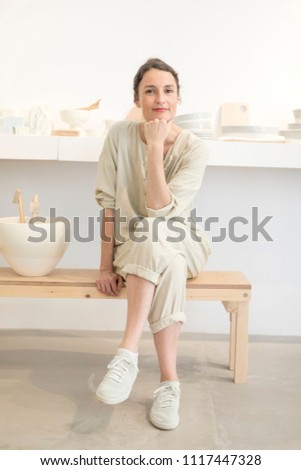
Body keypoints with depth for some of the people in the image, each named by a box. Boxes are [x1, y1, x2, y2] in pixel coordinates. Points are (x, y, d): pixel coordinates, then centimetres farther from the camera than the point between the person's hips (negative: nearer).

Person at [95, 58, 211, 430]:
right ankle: (169, 380, -29)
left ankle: (127, 356, -30)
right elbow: (109, 204, -8)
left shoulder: (194, 148, -10)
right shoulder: (120, 135, -6)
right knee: (165, 264, -35)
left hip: (180, 244, 0)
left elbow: (160, 209, -22)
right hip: (131, 246, 0)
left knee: (155, 245, -36)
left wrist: (156, 147, -24)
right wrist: (106, 265, -12)